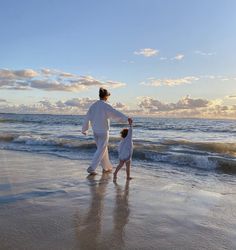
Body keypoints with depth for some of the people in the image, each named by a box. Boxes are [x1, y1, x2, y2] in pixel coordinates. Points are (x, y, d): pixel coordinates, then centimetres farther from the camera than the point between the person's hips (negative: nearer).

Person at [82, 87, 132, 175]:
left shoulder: (93, 105, 6)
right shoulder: (106, 105, -13)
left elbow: (87, 118, 10)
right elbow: (116, 113, -30)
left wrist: (84, 129, 22)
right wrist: (127, 118, -41)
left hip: (95, 131, 7)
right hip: (103, 131, -7)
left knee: (103, 149, 18)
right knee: (100, 151, -2)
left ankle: (106, 168, 26)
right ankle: (91, 168, -9)